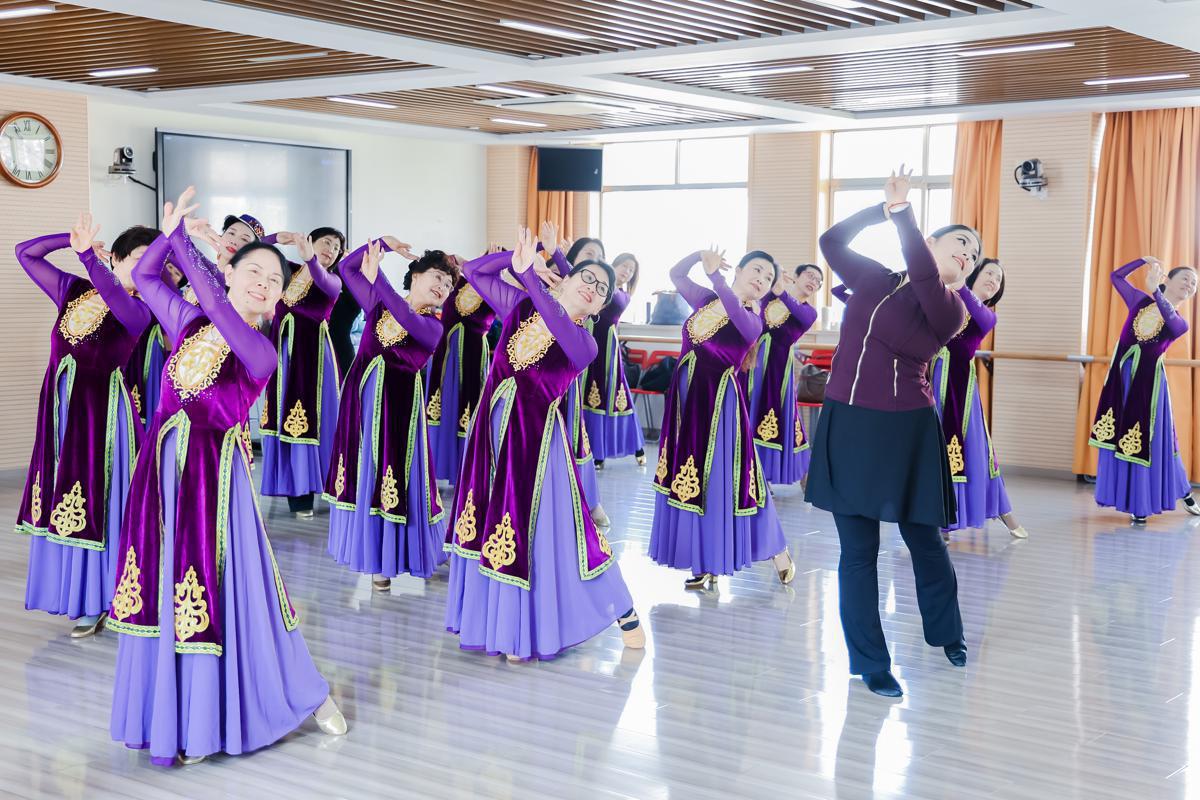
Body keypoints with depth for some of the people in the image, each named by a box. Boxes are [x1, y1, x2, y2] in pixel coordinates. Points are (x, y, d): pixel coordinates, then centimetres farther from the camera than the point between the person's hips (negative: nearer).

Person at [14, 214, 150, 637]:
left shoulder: (139, 311, -6)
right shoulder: (73, 290, 7)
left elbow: (115, 298, -28)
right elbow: (25, 253, 9)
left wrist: (87, 255, -40)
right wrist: (73, 238, -2)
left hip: (100, 411, -5)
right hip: (60, 407, 5)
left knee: (99, 502, -1)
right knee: (61, 500, 10)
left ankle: (98, 599, 10)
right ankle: (77, 591, 22)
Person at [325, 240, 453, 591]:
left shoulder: (433, 326, -2)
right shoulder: (379, 302, 8)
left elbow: (407, 320, -24)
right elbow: (347, 266, 10)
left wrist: (376, 278, -31)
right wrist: (382, 243, -1)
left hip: (398, 402, -3)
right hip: (363, 394, 4)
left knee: (393, 476, -1)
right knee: (363, 473, 9)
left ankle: (387, 560, 9)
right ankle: (367, 549, 22)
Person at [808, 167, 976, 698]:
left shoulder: (950, 311, -2)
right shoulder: (872, 280, 7)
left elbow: (923, 276, -21)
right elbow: (831, 241, 2)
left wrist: (903, 210, -25)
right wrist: (885, 208, -4)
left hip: (907, 432, -1)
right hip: (849, 427, 1)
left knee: (924, 538, 13)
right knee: (858, 549, 3)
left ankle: (947, 633, 40)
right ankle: (870, 662, 16)